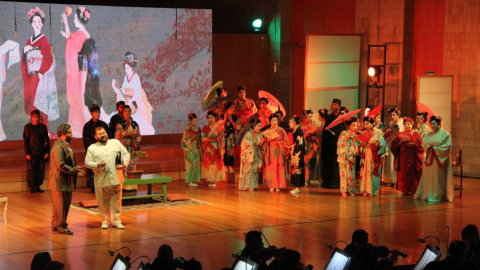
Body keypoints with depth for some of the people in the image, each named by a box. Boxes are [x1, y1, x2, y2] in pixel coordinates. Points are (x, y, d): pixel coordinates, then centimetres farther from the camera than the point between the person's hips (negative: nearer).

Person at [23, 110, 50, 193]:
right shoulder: (27, 127, -1)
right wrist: (27, 153, -8)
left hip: (41, 153, 3)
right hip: (32, 153, -3)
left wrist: (47, 152, 4)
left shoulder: (43, 127, 8)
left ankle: (38, 186, 14)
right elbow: (25, 141, -2)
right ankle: (32, 187, 10)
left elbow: (46, 140, 11)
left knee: (41, 170, 4)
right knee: (31, 170, -1)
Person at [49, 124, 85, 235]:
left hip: (65, 182, 11)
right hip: (59, 181, -11)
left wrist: (76, 169, 6)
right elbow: (61, 165, -26)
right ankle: (61, 227, 6)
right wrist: (74, 170, -18)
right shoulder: (59, 147, -19)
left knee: (65, 204, 16)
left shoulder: (66, 146, 15)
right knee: (61, 205, -2)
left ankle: (56, 225, 25)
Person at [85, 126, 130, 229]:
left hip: (115, 179, 1)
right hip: (101, 180, -1)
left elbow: (126, 154, 14)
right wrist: (97, 165, -17)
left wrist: (124, 164, -3)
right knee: (103, 202, 4)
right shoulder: (92, 148, 5)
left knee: (116, 201, 6)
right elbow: (87, 162, 1)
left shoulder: (116, 143, 11)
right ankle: (104, 220, 18)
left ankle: (116, 220, 17)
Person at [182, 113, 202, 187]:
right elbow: (184, 140, -8)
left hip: (197, 149, 6)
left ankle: (194, 180, 11)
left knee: (197, 164, 5)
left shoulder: (198, 129, 11)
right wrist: (191, 138, -15)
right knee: (190, 164, -6)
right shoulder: (187, 129, -7)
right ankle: (190, 181, -2)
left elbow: (200, 138, 19)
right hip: (190, 149, -6)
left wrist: (198, 138, 3)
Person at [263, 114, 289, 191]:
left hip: (278, 151, -2)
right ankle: (272, 186, 5)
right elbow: (266, 142, 12)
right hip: (270, 151, 2)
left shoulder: (281, 130, -1)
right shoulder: (267, 131, 7)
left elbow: (285, 141, 0)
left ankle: (278, 186, 0)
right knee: (271, 168, 0)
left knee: (279, 168, -4)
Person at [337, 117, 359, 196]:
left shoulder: (355, 135, 12)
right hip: (344, 156, -5)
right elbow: (340, 143, -10)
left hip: (351, 157, 5)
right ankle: (344, 190, -3)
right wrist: (346, 137, -18)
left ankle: (350, 190, 7)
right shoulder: (344, 133, -2)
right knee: (344, 173, -6)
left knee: (351, 174, 2)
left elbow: (356, 146, 12)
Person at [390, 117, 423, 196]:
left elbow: (422, 144, -6)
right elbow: (393, 145, 5)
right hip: (403, 158, 3)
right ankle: (404, 190, 5)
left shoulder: (416, 134, 3)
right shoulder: (400, 135, 11)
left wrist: (413, 144, -17)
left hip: (413, 158, -3)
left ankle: (414, 189, 3)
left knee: (413, 174, -5)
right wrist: (400, 143, -13)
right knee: (403, 173, -1)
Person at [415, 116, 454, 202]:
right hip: (429, 159, 5)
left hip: (440, 159, -5)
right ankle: (428, 194, 10)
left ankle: (437, 196, 1)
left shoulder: (444, 134, -2)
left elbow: (447, 146, -10)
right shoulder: (429, 134, 14)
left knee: (438, 178, -4)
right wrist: (428, 148, -11)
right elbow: (424, 144, 11)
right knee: (428, 177, 4)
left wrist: (435, 148, -14)